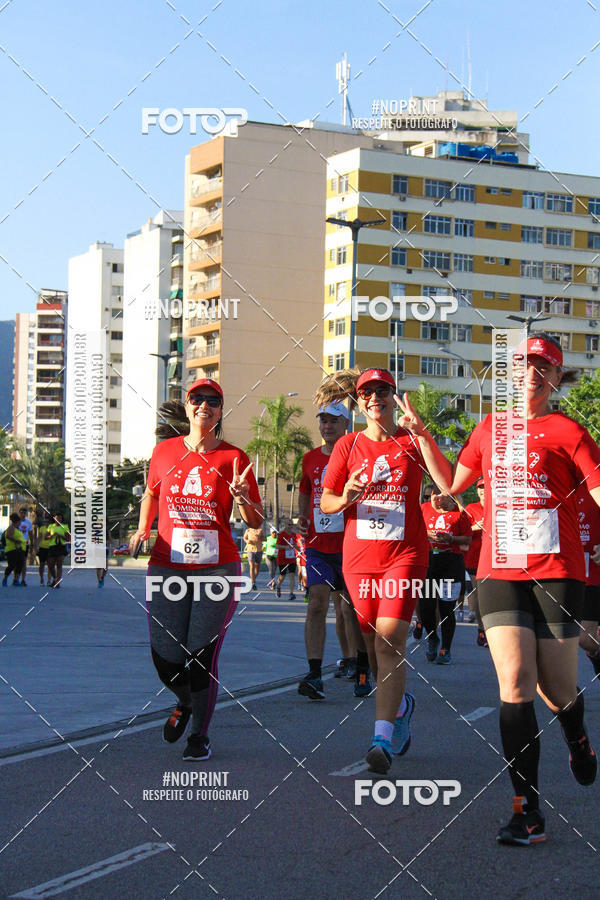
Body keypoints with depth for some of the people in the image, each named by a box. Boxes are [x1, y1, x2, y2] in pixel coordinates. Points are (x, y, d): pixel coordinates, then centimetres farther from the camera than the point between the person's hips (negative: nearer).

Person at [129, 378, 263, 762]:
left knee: (203, 655, -5)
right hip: (167, 567, 2)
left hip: (218, 568, -2)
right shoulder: (165, 451, 7)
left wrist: (243, 497, -17)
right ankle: (185, 703, 35)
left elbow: (256, 522, 2)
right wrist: (143, 529, 14)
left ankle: (200, 735, 17)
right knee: (166, 659, 0)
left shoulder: (233, 458, 1)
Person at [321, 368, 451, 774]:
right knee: (373, 645, 11)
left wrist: (420, 432, -23)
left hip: (405, 555, -3)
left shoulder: (412, 441, 3)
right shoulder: (348, 445, 10)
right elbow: (325, 502, 10)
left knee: (390, 641, -17)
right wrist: (345, 498, -14)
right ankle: (402, 703, 39)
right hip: (359, 558, 4)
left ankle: (383, 738, -19)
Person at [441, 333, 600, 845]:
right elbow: (452, 485, 26)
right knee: (515, 683, -12)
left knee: (556, 691, 4)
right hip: (499, 569, 2)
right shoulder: (491, 428, 14)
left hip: (557, 570, -2)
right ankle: (528, 812, -8)